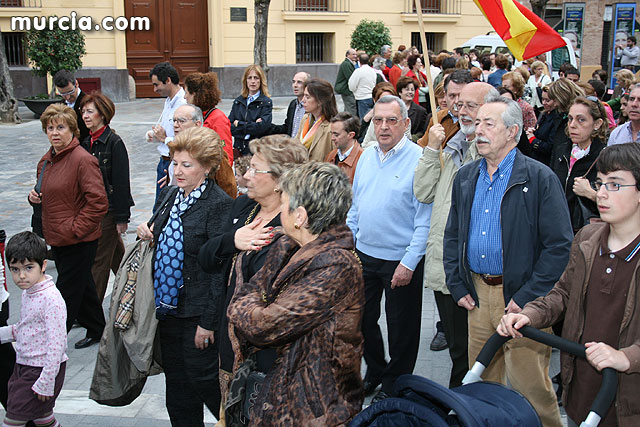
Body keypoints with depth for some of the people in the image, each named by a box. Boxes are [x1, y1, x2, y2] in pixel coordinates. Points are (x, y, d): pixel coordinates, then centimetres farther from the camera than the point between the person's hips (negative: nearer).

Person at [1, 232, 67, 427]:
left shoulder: (51, 299, -23)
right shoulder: (28, 292, 5)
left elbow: (56, 343, -24)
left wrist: (46, 382, -22)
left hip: (43, 369, -8)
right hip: (23, 366, 8)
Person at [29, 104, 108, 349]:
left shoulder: (83, 160, -17)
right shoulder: (46, 161, 10)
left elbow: (98, 202, -21)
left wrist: (75, 229, -20)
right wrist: (34, 197, 4)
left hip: (79, 241, -9)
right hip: (56, 239, 9)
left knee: (67, 293, 0)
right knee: (82, 286, 20)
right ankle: (96, 329, 35)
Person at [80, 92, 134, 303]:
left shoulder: (114, 143, -14)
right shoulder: (87, 142, 9)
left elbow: (121, 182, -15)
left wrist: (122, 218, -15)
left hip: (108, 210, -8)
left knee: (99, 261, -1)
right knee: (116, 255, 20)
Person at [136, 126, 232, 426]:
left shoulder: (219, 204, -17)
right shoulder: (170, 195, 8)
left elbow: (219, 267, -19)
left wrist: (208, 322, -19)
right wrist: (147, 234, 0)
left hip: (197, 313, -8)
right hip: (168, 308, 8)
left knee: (201, 380, 3)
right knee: (176, 383, 17)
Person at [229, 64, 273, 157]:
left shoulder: (266, 102, 0)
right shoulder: (238, 101, 13)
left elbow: (262, 127, -14)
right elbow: (228, 127, 3)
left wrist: (239, 124, -4)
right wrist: (251, 126, -10)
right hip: (239, 151, 3)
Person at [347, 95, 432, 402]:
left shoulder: (418, 160, -14)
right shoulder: (367, 156, 5)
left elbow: (425, 219, -16)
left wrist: (409, 264, -18)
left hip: (400, 260, -6)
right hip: (364, 254, 6)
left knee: (401, 327, 11)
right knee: (363, 319, 18)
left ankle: (395, 383, 31)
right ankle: (374, 370, 41)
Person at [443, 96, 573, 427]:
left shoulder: (540, 178, -10)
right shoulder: (465, 178, 9)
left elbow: (560, 245, -13)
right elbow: (452, 235, 16)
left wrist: (527, 297, -15)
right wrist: (457, 286, 7)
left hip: (520, 298, -5)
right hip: (477, 293, 5)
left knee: (530, 387, 2)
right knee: (481, 381, 17)